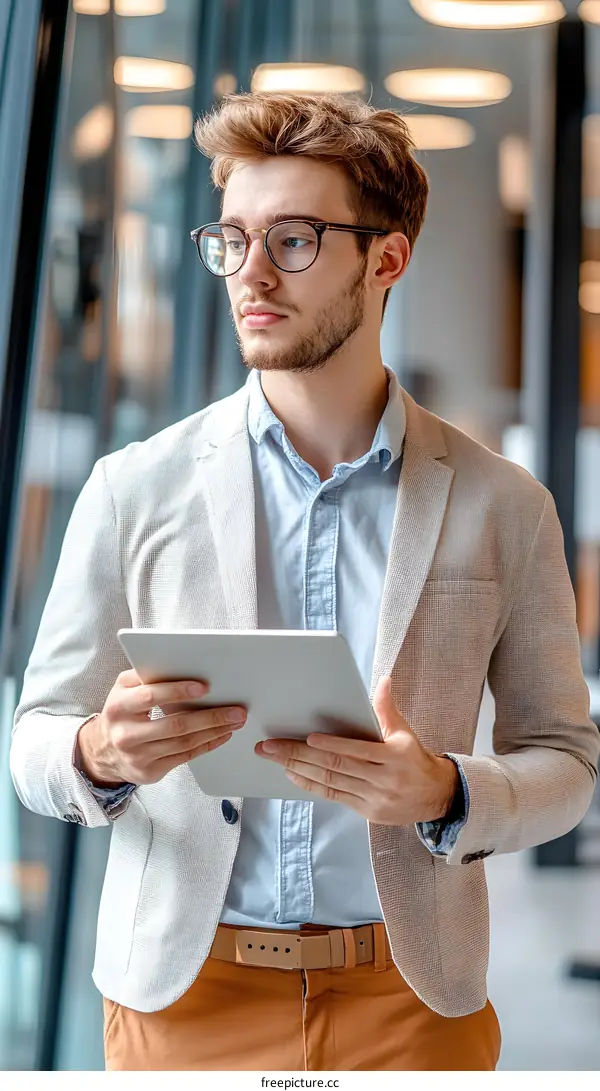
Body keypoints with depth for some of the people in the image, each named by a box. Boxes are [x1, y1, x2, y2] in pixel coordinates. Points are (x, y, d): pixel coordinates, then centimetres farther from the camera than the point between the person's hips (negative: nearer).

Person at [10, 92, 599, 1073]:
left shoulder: (503, 509, -1)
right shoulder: (134, 489, -2)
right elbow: (37, 740, 2)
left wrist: (448, 794, -18)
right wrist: (102, 756, -21)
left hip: (412, 997, 0)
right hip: (184, 993, 0)